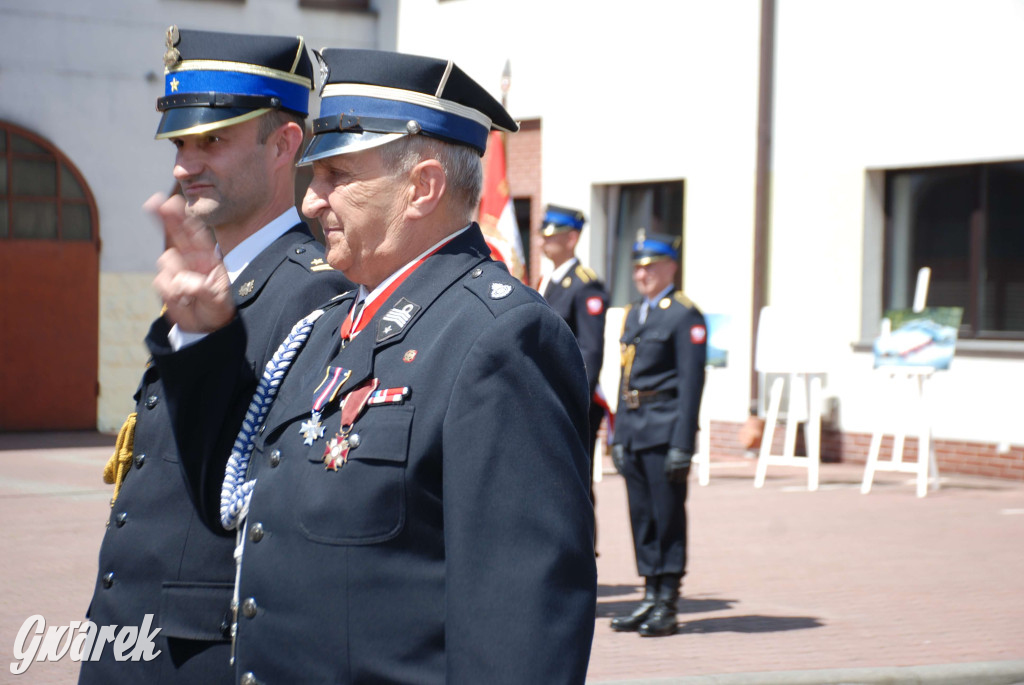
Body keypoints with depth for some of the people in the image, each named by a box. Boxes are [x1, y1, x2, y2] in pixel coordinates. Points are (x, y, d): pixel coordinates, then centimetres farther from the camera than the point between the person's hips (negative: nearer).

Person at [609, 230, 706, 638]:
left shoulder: (685, 316, -7)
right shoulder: (634, 315, 18)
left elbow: (691, 382, -12)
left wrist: (682, 445, -17)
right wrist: (619, 434, 14)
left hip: (665, 431, -8)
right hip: (634, 430, 8)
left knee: (668, 516, -3)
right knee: (642, 516, 9)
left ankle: (667, 605, 2)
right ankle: (651, 599, 16)